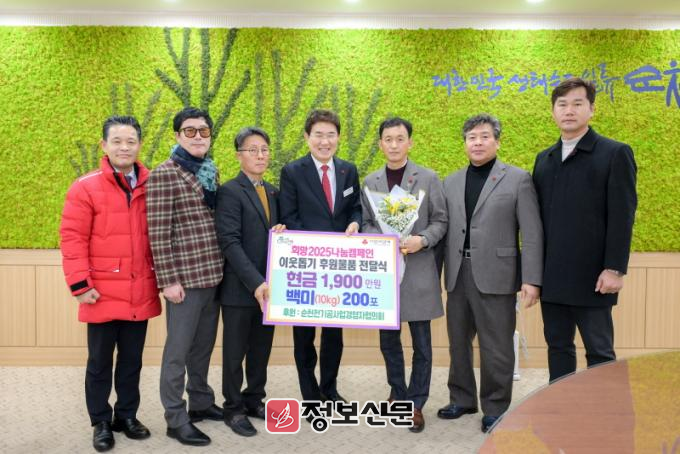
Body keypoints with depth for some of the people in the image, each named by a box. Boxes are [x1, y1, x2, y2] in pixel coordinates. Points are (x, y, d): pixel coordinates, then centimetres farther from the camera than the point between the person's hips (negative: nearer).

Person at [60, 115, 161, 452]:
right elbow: (72, 238, -9)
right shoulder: (86, 187, -6)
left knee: (132, 360, 15)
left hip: (141, 294, 3)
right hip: (103, 295, -3)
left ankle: (127, 415, 30)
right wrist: (80, 285, -13)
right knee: (100, 362, 9)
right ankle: (101, 423, 24)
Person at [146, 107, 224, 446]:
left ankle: (201, 402, 34)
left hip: (213, 274, 7)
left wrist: (222, 267, 13)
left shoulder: (211, 172, 12)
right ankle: (176, 418, 16)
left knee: (203, 345, 18)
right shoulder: (164, 175, -9)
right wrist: (168, 279, -15)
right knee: (178, 349, 4)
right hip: (185, 276, -7)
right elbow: (158, 233, -13)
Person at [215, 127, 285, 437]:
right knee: (235, 352, 7)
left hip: (268, 285, 6)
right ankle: (234, 409, 21)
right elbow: (230, 243, -18)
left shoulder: (273, 192, 13)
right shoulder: (230, 192, -9)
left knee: (262, 349, 15)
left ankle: (254, 400, 30)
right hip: (240, 287, -6)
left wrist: (282, 231, -3)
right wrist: (255, 282, -24)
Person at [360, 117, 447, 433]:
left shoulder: (428, 178, 0)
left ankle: (416, 404, 18)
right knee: (388, 339, 13)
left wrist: (421, 240, -17)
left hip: (418, 270, -2)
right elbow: (365, 223, 9)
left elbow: (439, 221, 1)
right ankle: (397, 393, 32)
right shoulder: (370, 182, 8)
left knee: (421, 344, 3)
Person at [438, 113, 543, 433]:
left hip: (495, 275, -4)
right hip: (458, 275, 5)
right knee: (458, 342, 14)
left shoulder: (517, 179, 0)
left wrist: (531, 279, -11)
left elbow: (532, 233, -5)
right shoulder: (451, 182, 13)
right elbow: (445, 229, 10)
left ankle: (495, 407, 19)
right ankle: (462, 399, 31)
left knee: (496, 346, 3)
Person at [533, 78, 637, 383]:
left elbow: (622, 217, -8)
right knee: (557, 347, 12)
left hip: (591, 276, -5)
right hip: (552, 276, 5)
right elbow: (537, 216, 12)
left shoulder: (615, 153, -2)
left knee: (599, 352, 4)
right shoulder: (544, 159, 14)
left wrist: (614, 269, -14)